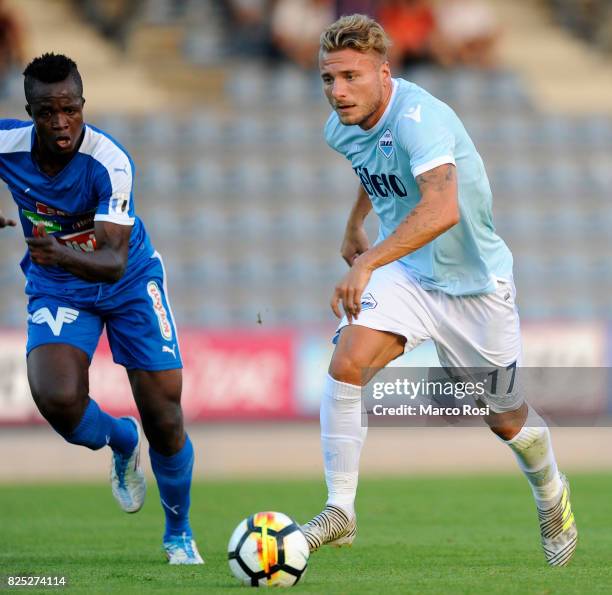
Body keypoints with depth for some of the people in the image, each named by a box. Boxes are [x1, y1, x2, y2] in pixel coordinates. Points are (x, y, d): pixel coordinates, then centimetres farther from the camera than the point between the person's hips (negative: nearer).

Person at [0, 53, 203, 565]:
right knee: (57, 399, -26)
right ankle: (120, 441, 11)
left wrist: (62, 254, -54)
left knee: (164, 419, -6)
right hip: (57, 291, 2)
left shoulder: (110, 162, -28)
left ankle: (179, 535, 22)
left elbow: (113, 262, -35)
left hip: (130, 284, -2)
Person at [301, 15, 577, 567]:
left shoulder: (419, 117, -29)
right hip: (404, 272, 5)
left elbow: (442, 209, -45)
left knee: (506, 420, 11)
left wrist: (368, 263, -50)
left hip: (474, 278, -5)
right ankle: (339, 511, -15)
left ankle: (552, 495, 43)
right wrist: (353, 227, 28)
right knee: (347, 364, -23)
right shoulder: (341, 128, -4)